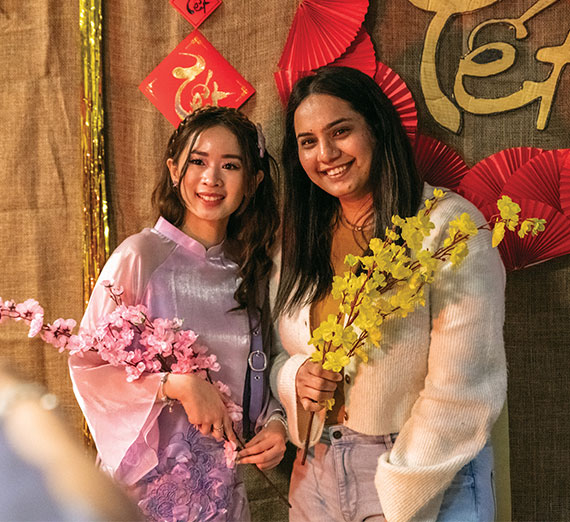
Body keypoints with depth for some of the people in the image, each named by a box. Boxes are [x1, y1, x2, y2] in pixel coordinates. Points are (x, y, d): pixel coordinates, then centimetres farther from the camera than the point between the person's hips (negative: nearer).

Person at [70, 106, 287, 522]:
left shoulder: (251, 270, 2)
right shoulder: (140, 256, -13)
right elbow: (88, 362, -14)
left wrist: (274, 423, -6)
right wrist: (178, 384, -23)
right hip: (148, 478, -4)